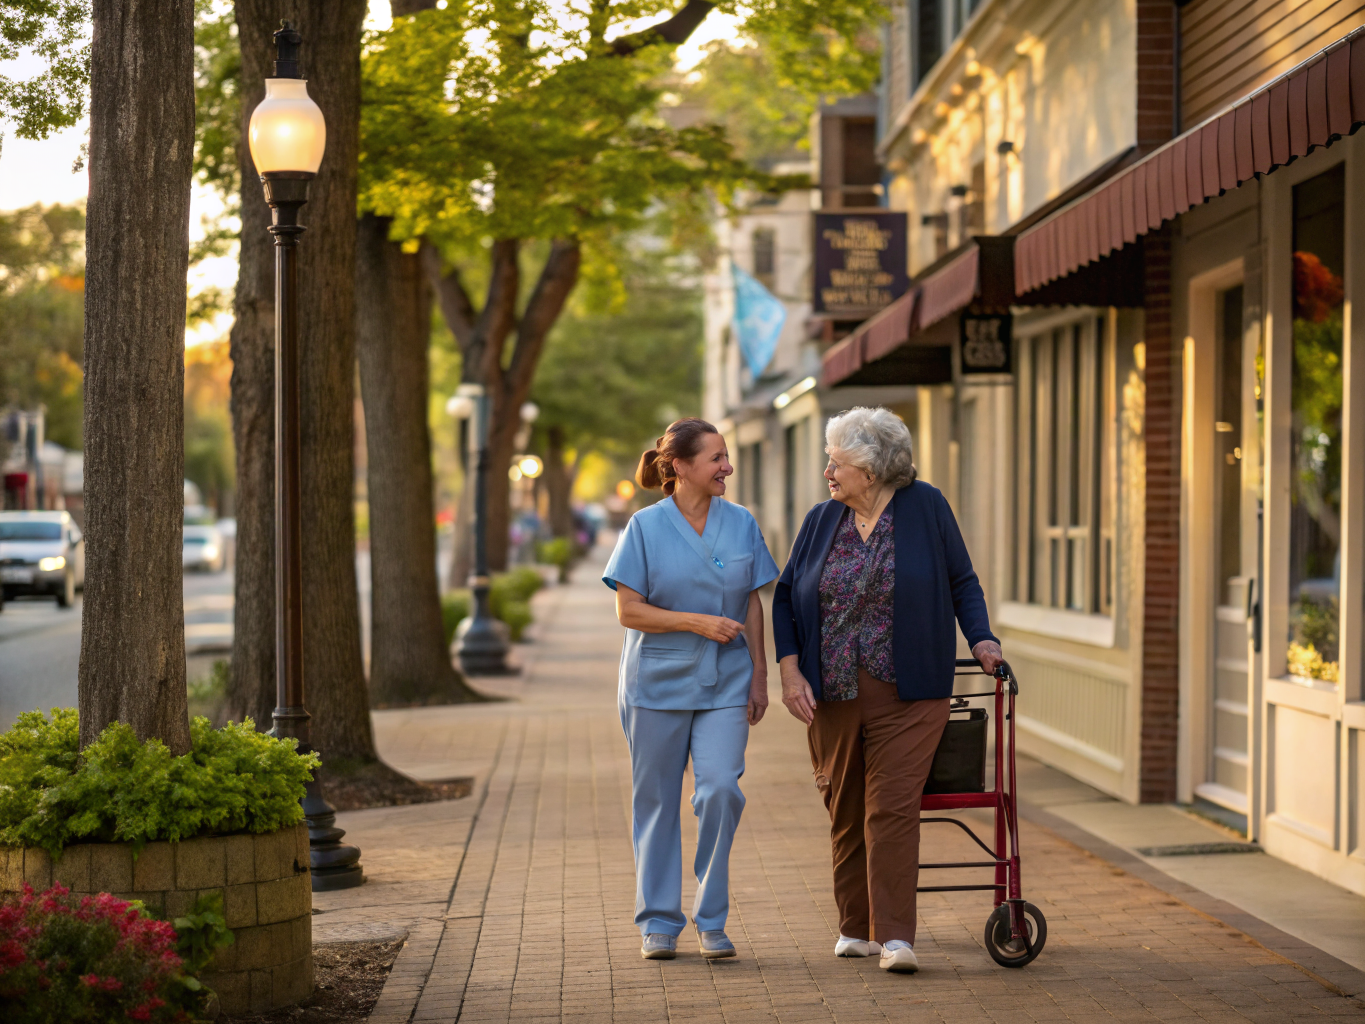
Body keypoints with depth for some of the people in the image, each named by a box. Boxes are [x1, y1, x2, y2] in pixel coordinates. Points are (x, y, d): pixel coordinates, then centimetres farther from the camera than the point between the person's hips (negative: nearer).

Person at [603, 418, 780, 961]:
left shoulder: (741, 524, 5)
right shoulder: (646, 527, -4)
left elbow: (752, 606, 10)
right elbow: (628, 610, -7)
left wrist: (759, 676, 6)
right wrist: (699, 621, -16)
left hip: (724, 683, 2)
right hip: (658, 682, -1)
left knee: (721, 789, -13)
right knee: (657, 800, 5)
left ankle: (711, 920, 1)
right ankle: (658, 922, 17)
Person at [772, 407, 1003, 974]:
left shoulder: (925, 508, 0)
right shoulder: (821, 521, 7)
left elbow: (962, 582, 8)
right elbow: (786, 596, 10)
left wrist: (982, 638, -6)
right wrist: (790, 669, 0)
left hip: (906, 693, -3)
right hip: (832, 694, 4)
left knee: (893, 808, -12)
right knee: (845, 812, 9)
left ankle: (895, 937, -12)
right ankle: (856, 927, 23)